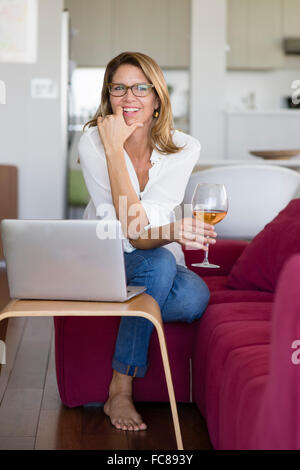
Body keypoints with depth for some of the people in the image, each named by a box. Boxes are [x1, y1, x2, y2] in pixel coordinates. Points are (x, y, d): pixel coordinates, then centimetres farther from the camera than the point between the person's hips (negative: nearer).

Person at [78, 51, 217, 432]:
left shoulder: (184, 148, -11)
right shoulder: (92, 142, -15)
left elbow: (141, 228, -23)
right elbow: (128, 231, -25)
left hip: (159, 261, 2)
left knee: (195, 297, -31)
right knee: (159, 262, -34)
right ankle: (119, 393, -23)